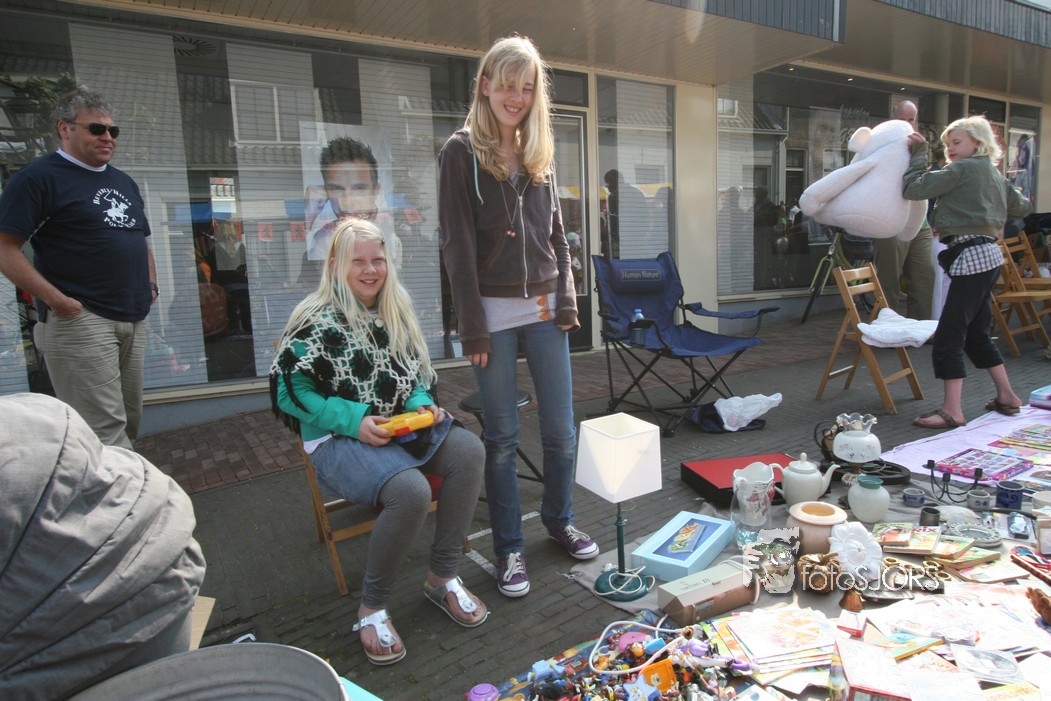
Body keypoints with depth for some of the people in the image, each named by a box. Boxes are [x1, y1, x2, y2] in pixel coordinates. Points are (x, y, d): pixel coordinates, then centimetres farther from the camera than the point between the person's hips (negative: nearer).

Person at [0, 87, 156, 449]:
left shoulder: (124, 182, 19)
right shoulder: (38, 176, -4)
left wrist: (151, 286, 14)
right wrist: (57, 301, -17)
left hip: (134, 320, 8)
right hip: (80, 321, -7)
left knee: (129, 422, 14)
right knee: (107, 432, -9)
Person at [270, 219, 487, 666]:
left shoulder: (396, 313, 10)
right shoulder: (315, 322, -9)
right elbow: (291, 392, -10)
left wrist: (423, 404, -4)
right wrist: (353, 421, -21)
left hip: (400, 426, 6)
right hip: (338, 439, -6)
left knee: (469, 451, -21)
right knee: (411, 491, -33)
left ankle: (442, 578, -5)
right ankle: (371, 609, -9)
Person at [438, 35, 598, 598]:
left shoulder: (539, 153, 12)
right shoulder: (461, 152, -2)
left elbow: (556, 234, 14)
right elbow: (457, 245, -8)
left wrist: (566, 301, 3)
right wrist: (472, 324, -12)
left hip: (544, 307, 5)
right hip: (494, 311, -4)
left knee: (562, 429, 9)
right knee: (502, 436, 4)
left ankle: (559, 520, 32)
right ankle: (509, 547, 20)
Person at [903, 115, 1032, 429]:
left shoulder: (963, 169, -7)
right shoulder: (994, 174, 20)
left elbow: (913, 188, -16)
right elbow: (1022, 206, 32)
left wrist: (918, 152, -5)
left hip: (971, 256, -10)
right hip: (989, 254, 10)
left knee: (948, 334, -10)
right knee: (976, 332, 19)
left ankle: (952, 411, -9)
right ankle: (1007, 396, 28)